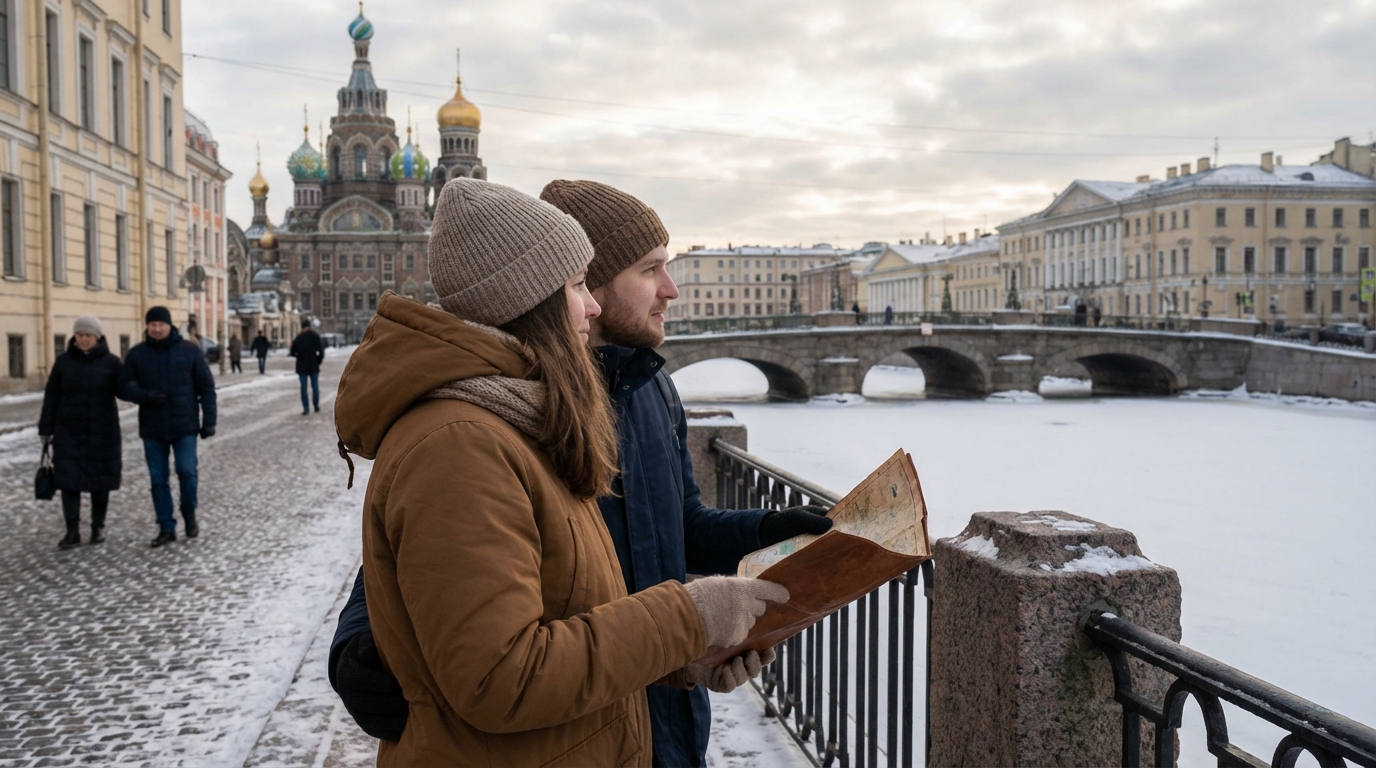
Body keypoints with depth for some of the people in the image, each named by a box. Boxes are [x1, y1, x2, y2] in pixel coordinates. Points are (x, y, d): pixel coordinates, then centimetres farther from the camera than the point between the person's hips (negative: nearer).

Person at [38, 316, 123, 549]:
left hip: (102, 432, -1)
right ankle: (72, 531, 5)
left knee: (100, 480, 6)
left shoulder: (111, 362, -1)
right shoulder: (63, 362, 3)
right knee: (69, 480, -2)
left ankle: (98, 526, 20)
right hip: (69, 433, 1)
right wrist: (46, 429, 2)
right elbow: (51, 397, 5)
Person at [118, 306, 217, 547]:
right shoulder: (137, 354, 3)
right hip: (152, 428, 2)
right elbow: (124, 386, 3)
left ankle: (189, 515, 19)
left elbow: (206, 387, 1)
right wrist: (146, 395, -18)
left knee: (187, 471, -6)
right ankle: (166, 527, 15)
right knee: (158, 479, 6)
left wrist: (208, 421, -2)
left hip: (185, 426, -2)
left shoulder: (189, 351, -1)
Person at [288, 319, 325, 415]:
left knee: (303, 387, 2)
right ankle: (316, 407, 17)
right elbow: (321, 351, -9)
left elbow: (293, 353, 1)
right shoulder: (316, 337, -4)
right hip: (313, 366, 0)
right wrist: (319, 361, 4)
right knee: (315, 386, 9)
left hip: (302, 366, 0)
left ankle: (306, 409, -1)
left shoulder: (298, 338, -3)